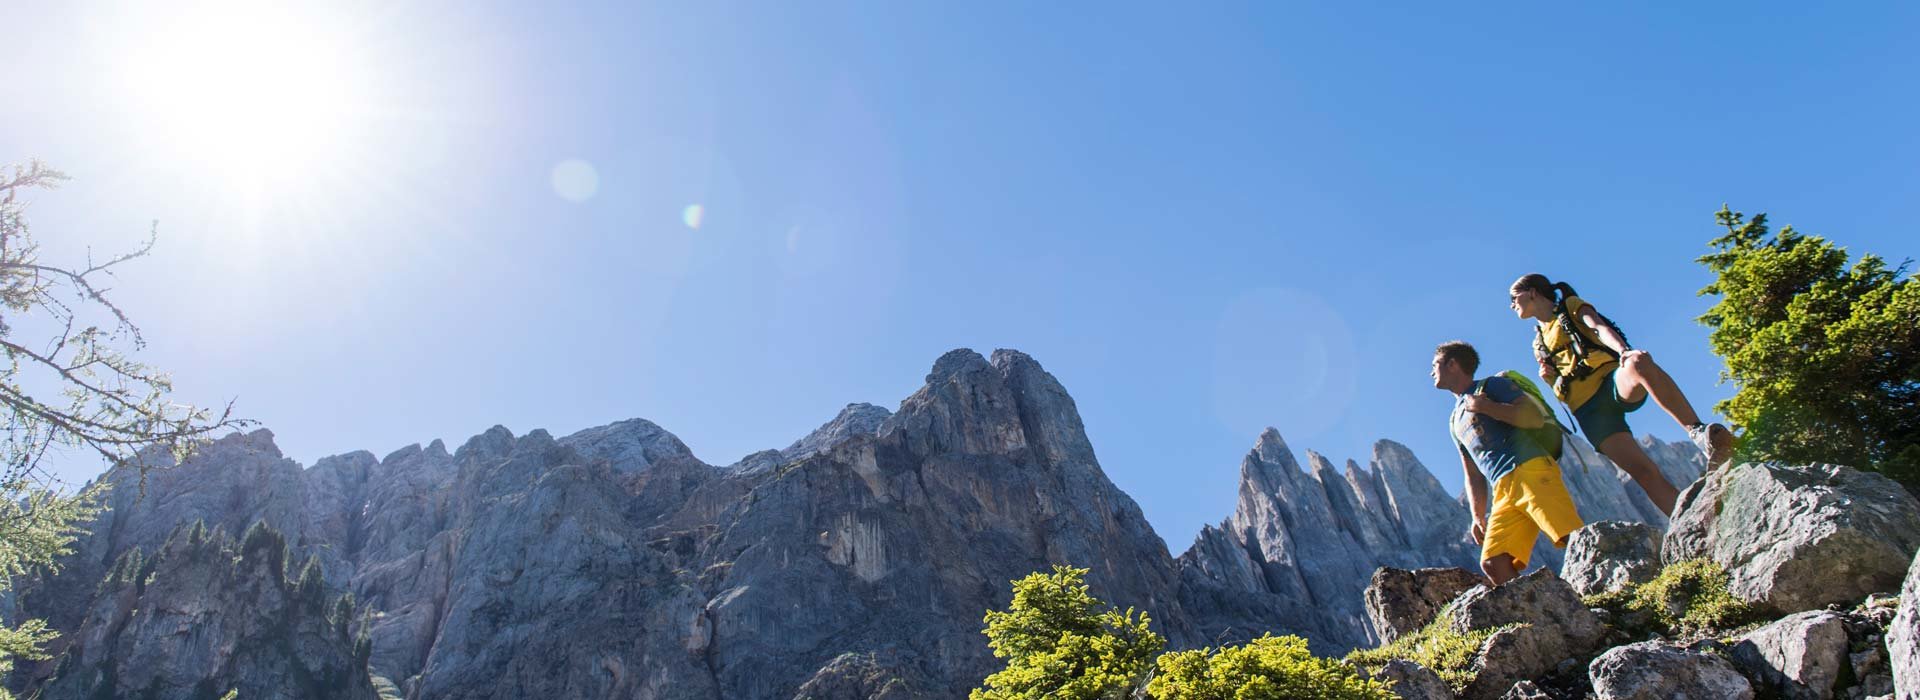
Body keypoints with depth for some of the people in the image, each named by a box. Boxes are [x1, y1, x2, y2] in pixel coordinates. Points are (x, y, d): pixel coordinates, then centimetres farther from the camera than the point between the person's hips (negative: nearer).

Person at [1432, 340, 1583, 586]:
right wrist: (1478, 516, 18)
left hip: (1532, 472, -7)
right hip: (1504, 491, 7)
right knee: (1492, 563, -8)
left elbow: (1535, 416, -5)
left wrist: (1486, 407, -6)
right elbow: (1473, 475, 27)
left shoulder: (1491, 386, 10)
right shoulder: (1455, 421, 30)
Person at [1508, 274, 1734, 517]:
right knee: (1644, 472, -17)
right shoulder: (1539, 345, 29)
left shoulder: (1572, 306, 17)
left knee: (1640, 362, -41)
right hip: (1588, 409, 3)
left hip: (1612, 380, -3)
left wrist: (1624, 350, -26)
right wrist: (1549, 378, 4)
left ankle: (1698, 432, -44)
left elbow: (1600, 328, -5)